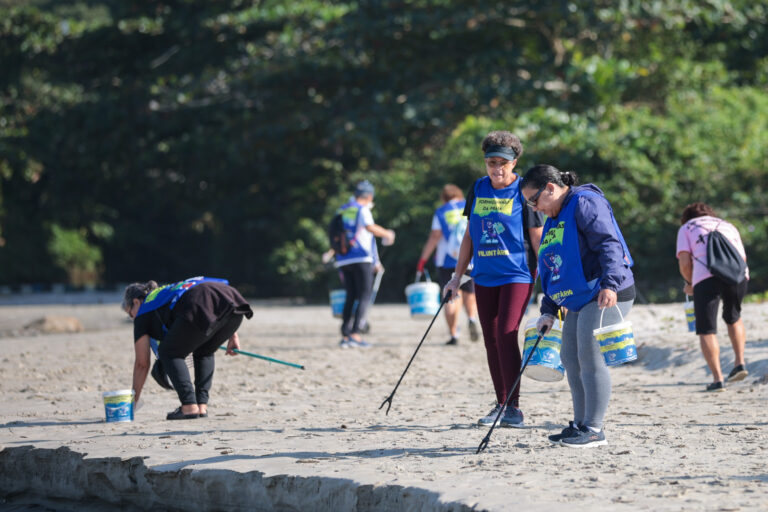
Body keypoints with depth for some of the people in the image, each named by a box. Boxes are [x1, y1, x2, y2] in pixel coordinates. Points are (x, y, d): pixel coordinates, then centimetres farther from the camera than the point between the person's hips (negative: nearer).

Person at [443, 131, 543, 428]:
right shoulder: (478, 189, 9)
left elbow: (537, 239, -2)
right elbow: (470, 235, 17)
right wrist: (457, 276, 15)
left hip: (517, 275, -5)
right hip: (484, 277, 5)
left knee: (506, 335, -16)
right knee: (491, 340, 7)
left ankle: (514, 407, -10)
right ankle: (501, 404, 17)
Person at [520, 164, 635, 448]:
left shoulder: (585, 203, -11)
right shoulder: (554, 219, 19)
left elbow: (608, 243, -22)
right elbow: (553, 269, 23)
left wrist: (609, 283, -34)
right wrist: (549, 310, 17)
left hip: (607, 297, -10)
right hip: (579, 301, 10)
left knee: (590, 357, -11)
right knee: (571, 358, 10)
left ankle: (594, 429, -7)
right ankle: (580, 425, 18)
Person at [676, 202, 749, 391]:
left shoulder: (686, 228, 23)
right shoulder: (729, 226, 33)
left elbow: (684, 263, 8)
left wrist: (690, 284, 25)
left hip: (706, 276, -4)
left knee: (706, 331, 4)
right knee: (733, 318, 28)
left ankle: (717, 379, -5)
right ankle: (740, 363, 18)